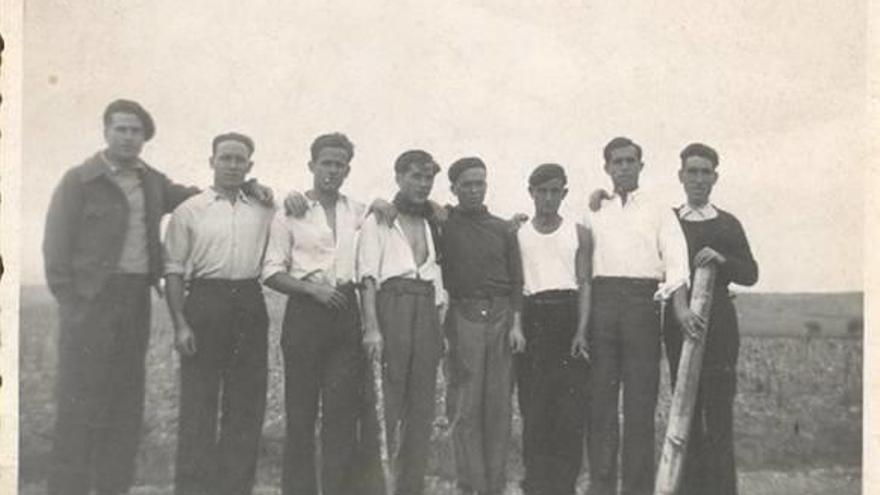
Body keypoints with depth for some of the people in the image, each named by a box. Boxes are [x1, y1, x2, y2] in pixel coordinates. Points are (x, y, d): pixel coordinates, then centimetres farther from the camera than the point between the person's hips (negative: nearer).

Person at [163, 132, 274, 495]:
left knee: (247, 403, 5)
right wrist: (180, 324, -9)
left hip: (250, 305, 4)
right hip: (206, 300, -3)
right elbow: (173, 270, 0)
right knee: (198, 403, -2)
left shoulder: (263, 211, 13)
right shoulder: (189, 210, 4)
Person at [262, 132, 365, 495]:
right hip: (305, 311, -3)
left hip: (345, 312, 3)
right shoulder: (291, 210, 4)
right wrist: (313, 289, -13)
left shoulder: (358, 212, 14)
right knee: (301, 410, 1)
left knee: (343, 410, -1)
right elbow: (272, 272, 0)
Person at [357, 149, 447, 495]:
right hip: (391, 306, -5)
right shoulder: (378, 219, 5)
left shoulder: (432, 224, 21)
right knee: (383, 406, -8)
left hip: (427, 312, 5)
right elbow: (368, 276, -5)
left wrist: (440, 329, 11)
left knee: (422, 407, 4)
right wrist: (371, 327, -16)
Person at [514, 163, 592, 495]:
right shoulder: (517, 234, 11)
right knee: (533, 407, 0)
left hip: (568, 315, 0)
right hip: (532, 317, 0)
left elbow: (584, 283, 4)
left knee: (571, 408, -5)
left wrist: (581, 331, -8)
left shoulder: (578, 233, 9)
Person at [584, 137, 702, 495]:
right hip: (601, 300, 2)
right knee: (600, 399, 2)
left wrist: (680, 305, -16)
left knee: (640, 400, -2)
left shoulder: (658, 212, 12)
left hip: (643, 300, -2)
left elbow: (675, 258, -1)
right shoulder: (594, 214, 18)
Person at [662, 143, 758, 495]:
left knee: (718, 409, -5)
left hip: (718, 324, -1)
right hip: (679, 322, 1)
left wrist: (721, 259, -16)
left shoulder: (728, 225, 9)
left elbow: (750, 274, 3)